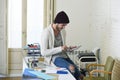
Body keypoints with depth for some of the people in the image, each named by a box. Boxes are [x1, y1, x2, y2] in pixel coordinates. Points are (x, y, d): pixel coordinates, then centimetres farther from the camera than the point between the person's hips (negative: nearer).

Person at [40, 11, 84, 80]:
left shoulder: (63, 31, 8)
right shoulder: (46, 32, -13)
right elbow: (43, 52, -15)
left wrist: (68, 48, -2)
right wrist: (60, 49, -21)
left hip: (64, 56, 7)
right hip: (53, 58, -6)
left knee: (77, 71, -20)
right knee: (72, 68, -32)